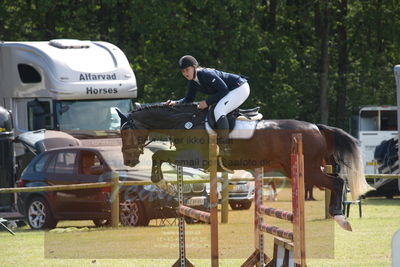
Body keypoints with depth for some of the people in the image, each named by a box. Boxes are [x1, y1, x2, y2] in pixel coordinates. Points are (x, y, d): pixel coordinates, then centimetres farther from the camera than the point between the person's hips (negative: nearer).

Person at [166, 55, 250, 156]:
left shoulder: (206, 74, -24)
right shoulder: (193, 82, 5)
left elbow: (224, 90, -25)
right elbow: (189, 98, 15)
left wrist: (207, 102, -24)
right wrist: (176, 102, -3)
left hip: (240, 88, -11)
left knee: (218, 111, -25)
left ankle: (225, 147, -28)